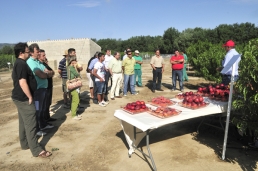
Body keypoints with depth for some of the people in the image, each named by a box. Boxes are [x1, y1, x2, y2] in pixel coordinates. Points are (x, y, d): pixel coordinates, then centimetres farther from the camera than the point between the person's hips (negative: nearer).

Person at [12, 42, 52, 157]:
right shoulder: (21, 64, -19)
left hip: (20, 97, 11)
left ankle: (25, 144, 31)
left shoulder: (18, 63, 14)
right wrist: (30, 97, -20)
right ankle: (36, 150, 0)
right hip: (24, 98, -11)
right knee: (31, 124, -7)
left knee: (24, 122, 18)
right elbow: (23, 82, -26)